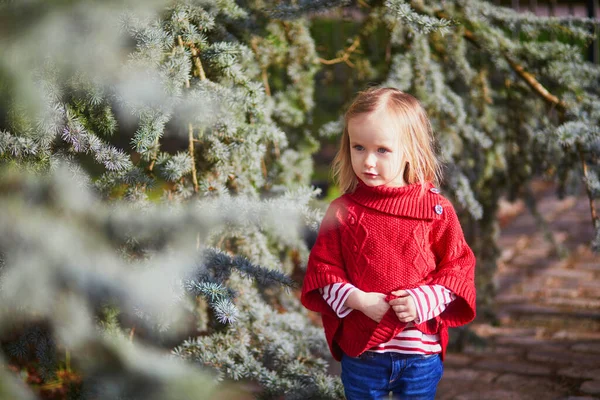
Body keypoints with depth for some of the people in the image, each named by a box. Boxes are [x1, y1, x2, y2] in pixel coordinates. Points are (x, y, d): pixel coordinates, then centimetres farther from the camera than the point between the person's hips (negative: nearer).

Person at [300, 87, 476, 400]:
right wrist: (357, 300, -17)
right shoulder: (343, 210, -5)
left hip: (421, 351, 0)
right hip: (359, 349, 0)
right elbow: (322, 268, -3)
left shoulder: (437, 209, -6)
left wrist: (426, 300, -17)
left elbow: (458, 266, -2)